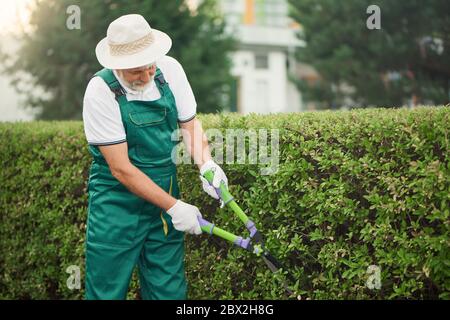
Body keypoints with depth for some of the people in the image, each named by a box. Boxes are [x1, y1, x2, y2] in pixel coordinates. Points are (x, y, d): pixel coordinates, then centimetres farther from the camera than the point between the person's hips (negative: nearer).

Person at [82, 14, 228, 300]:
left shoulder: (170, 69, -5)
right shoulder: (101, 90, -18)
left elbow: (190, 124, 9)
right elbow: (121, 169, -18)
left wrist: (206, 164, -11)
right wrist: (174, 206, -17)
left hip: (165, 190, 4)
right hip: (117, 200, -4)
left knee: (169, 289, 9)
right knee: (107, 290, 1)